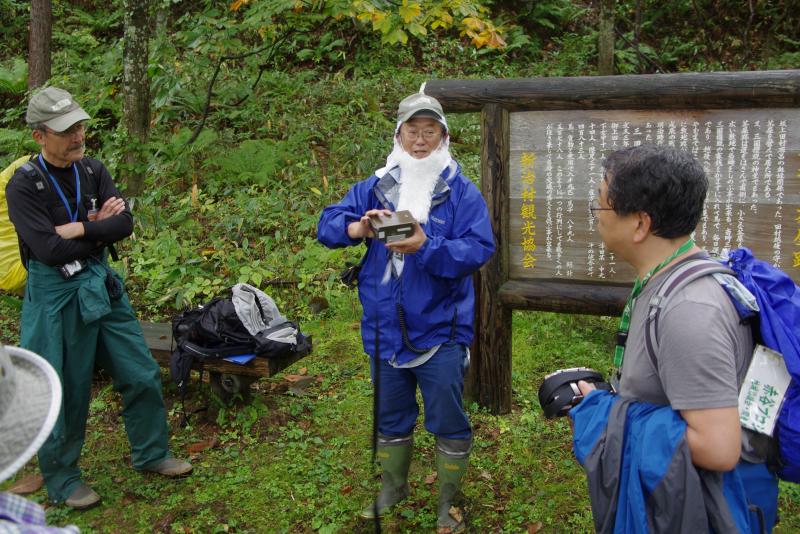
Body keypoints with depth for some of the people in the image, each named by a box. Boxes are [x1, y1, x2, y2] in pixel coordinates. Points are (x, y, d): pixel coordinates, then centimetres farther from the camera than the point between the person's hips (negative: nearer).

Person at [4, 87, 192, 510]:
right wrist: (99, 229, -11)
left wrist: (78, 229, -18)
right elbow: (49, 250, -23)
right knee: (65, 392, 7)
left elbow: (125, 224, -7)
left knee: (142, 375, 12)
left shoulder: (92, 171, 2)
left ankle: (150, 454, 34)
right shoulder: (24, 185, -14)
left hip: (103, 286, 6)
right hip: (56, 297, -6)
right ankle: (62, 481, 28)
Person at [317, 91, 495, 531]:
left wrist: (426, 247, -33)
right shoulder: (374, 188, 3)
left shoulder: (462, 192, -8)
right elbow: (327, 225, -4)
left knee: (448, 422, 7)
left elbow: (479, 249, -19)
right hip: (385, 330, 4)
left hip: (439, 332, -3)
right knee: (390, 417, 20)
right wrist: (359, 228, -26)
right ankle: (393, 487, 43)